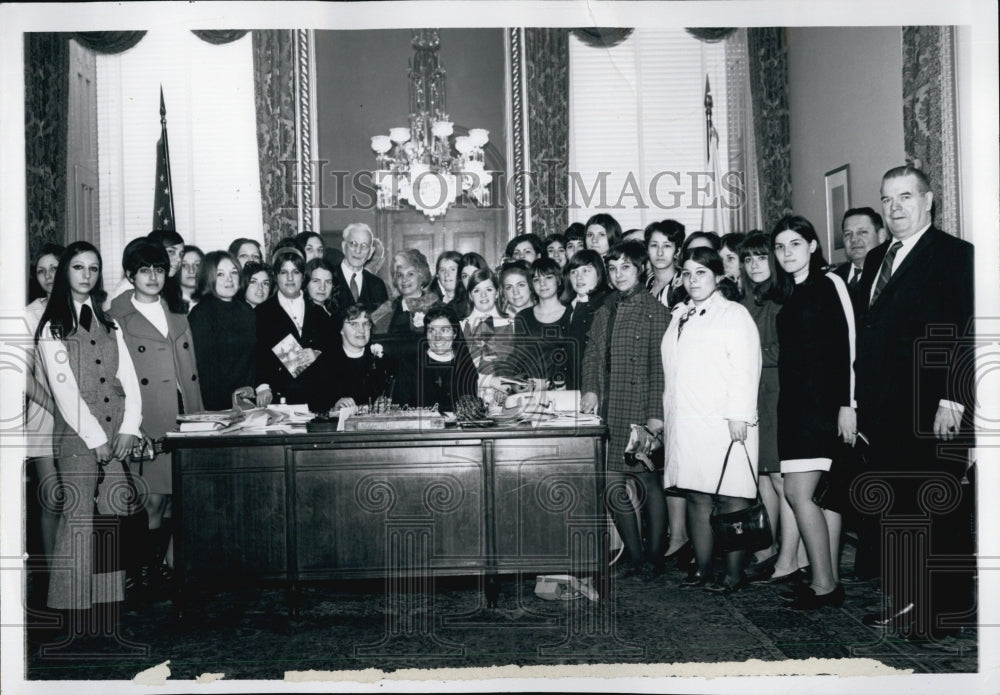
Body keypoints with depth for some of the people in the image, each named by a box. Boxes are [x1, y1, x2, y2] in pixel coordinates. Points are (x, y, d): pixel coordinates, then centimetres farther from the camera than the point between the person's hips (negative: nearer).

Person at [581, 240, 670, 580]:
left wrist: (656, 413, -13)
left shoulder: (655, 311, -3)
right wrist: (590, 390, -1)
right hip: (608, 411, 6)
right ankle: (634, 555, 18)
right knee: (612, 485, 4)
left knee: (649, 481, 2)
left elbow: (659, 365, -8)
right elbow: (592, 354, 16)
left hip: (640, 411, -5)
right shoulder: (605, 311, 15)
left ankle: (654, 557, 17)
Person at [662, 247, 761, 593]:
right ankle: (701, 569, 14)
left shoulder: (734, 314, 0)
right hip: (684, 423, 6)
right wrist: (667, 417, 16)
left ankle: (734, 574, 3)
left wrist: (739, 415, -17)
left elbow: (745, 368, -9)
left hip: (722, 421, -6)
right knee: (696, 496, 7)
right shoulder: (680, 316, 20)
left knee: (730, 498, -3)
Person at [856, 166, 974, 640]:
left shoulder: (956, 255, -4)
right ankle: (905, 600, 21)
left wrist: (952, 401, -17)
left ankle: (945, 611, 14)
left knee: (941, 512, 3)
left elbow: (966, 334, -11)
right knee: (896, 510, 10)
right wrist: (855, 401, 13)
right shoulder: (876, 260, 17)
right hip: (885, 414, 7)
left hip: (933, 414, -6)